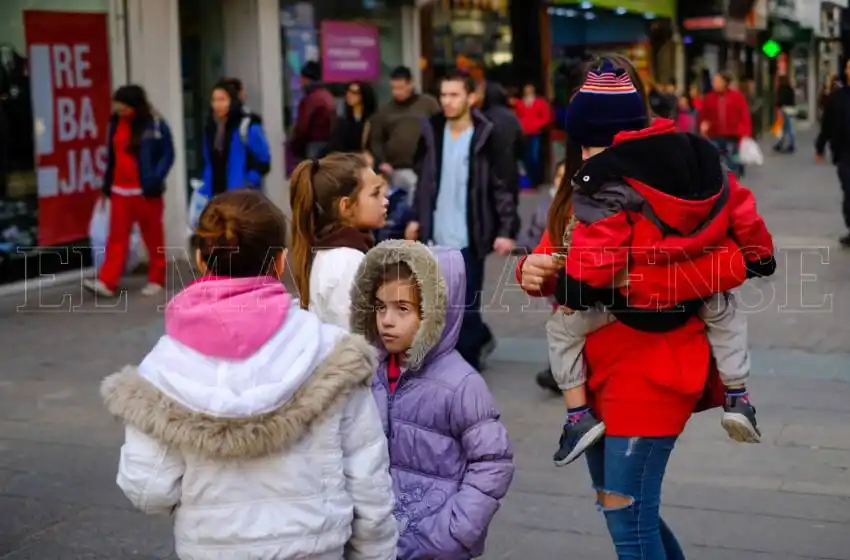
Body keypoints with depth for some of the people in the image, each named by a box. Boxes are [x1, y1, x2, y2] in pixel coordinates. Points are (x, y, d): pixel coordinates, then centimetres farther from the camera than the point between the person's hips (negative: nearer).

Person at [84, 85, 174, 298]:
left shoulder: (155, 125, -7)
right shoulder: (115, 123, 8)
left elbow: (168, 154, -8)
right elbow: (111, 156, 13)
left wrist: (156, 179, -19)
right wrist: (107, 183, 10)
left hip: (145, 191, -4)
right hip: (120, 190, 4)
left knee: (153, 236, 6)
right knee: (117, 236, -1)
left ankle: (156, 280, 16)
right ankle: (107, 282, -5)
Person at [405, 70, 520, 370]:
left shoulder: (486, 137, -10)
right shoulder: (432, 132, 4)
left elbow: (505, 186, -10)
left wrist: (507, 229, -15)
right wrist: (416, 218, 12)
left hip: (468, 237, -5)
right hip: (437, 235, 5)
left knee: (465, 306, 0)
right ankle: (480, 338, 36)